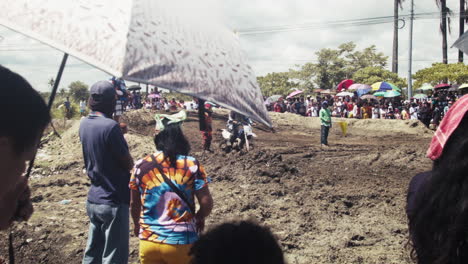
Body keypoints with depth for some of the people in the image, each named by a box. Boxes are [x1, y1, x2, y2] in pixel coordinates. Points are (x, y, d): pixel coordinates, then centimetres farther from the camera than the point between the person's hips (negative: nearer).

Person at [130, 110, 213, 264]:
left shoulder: (141, 166, -3)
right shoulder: (192, 165, -9)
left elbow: (134, 204, 8)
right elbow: (207, 203, -9)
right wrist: (199, 219, 13)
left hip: (148, 241, 2)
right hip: (181, 242, -2)